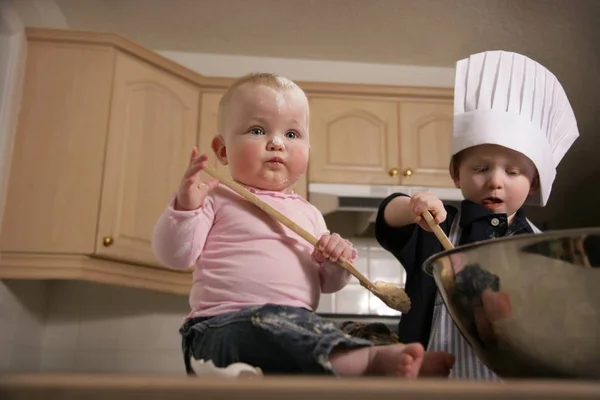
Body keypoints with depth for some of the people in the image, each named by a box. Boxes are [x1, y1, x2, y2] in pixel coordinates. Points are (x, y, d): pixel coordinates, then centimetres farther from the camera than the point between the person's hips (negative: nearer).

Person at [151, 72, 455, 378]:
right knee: (269, 326, -37)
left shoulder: (308, 213, 19)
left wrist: (338, 263, 0)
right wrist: (186, 205, -18)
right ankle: (371, 359, -47)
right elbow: (174, 255, -2)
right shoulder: (216, 199, 6)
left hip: (296, 328, 6)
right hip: (229, 325, -6)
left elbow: (327, 283, 23)